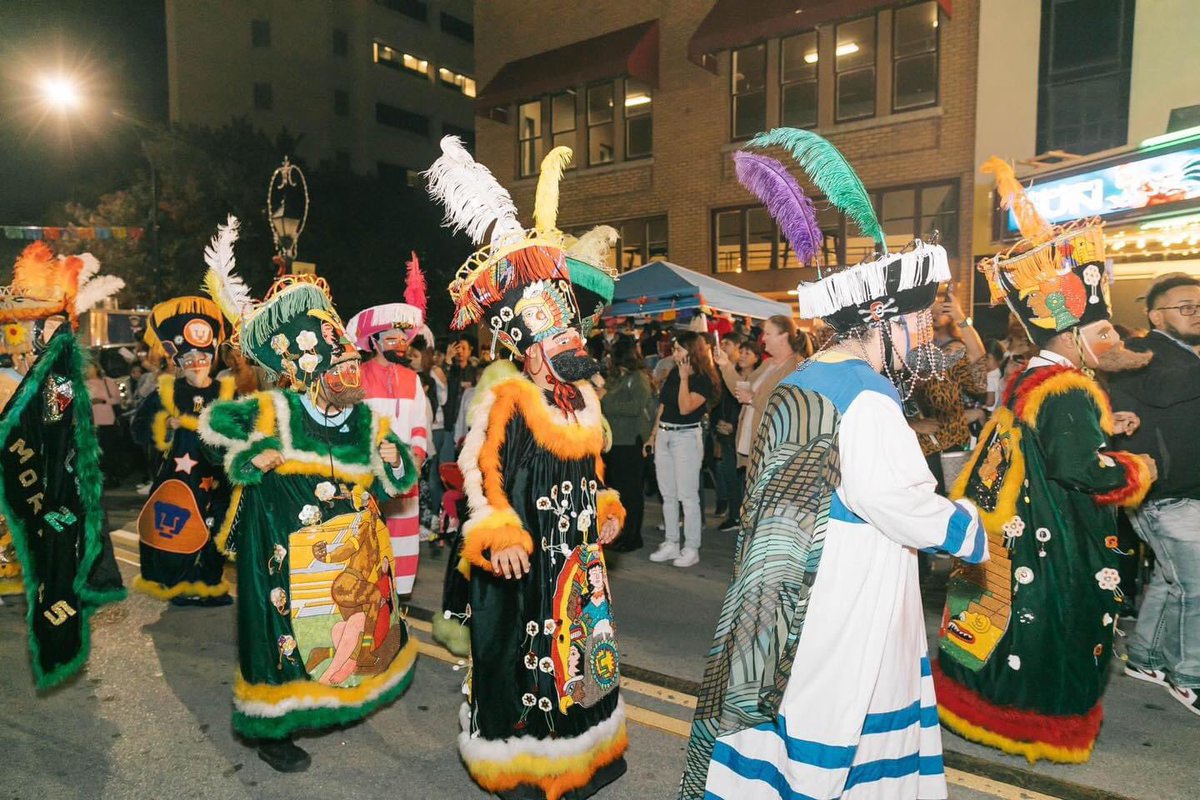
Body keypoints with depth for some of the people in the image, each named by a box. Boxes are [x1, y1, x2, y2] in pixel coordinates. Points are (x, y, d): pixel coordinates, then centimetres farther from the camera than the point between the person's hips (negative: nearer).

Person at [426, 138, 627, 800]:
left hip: (577, 547, 7)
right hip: (525, 553, -7)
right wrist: (494, 533, -23)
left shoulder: (584, 395, 7)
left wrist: (604, 511, 12)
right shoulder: (504, 397, -16)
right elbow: (472, 467, -17)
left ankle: (578, 746, 40)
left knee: (578, 637, 19)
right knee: (523, 648, 6)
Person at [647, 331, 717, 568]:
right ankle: (671, 544, 21)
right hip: (663, 435, 7)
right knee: (668, 495, 11)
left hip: (687, 436, -7)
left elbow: (685, 408, -21)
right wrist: (653, 435, 14)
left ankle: (691, 549, 5)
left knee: (687, 496, -3)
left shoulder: (703, 380, -9)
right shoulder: (673, 373, 11)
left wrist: (684, 377, -18)